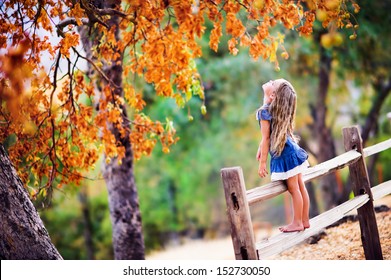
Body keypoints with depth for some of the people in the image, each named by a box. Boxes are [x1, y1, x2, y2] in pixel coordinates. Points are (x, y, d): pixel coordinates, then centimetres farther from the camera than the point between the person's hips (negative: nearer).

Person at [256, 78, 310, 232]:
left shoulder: (264, 111, -17)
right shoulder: (277, 109, 9)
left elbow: (266, 138, -15)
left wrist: (262, 162, -10)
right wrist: (260, 149, 28)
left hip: (284, 155, -9)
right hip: (292, 150, 9)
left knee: (294, 189, 2)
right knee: (300, 187, 13)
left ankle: (297, 223, 13)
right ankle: (305, 220, 23)